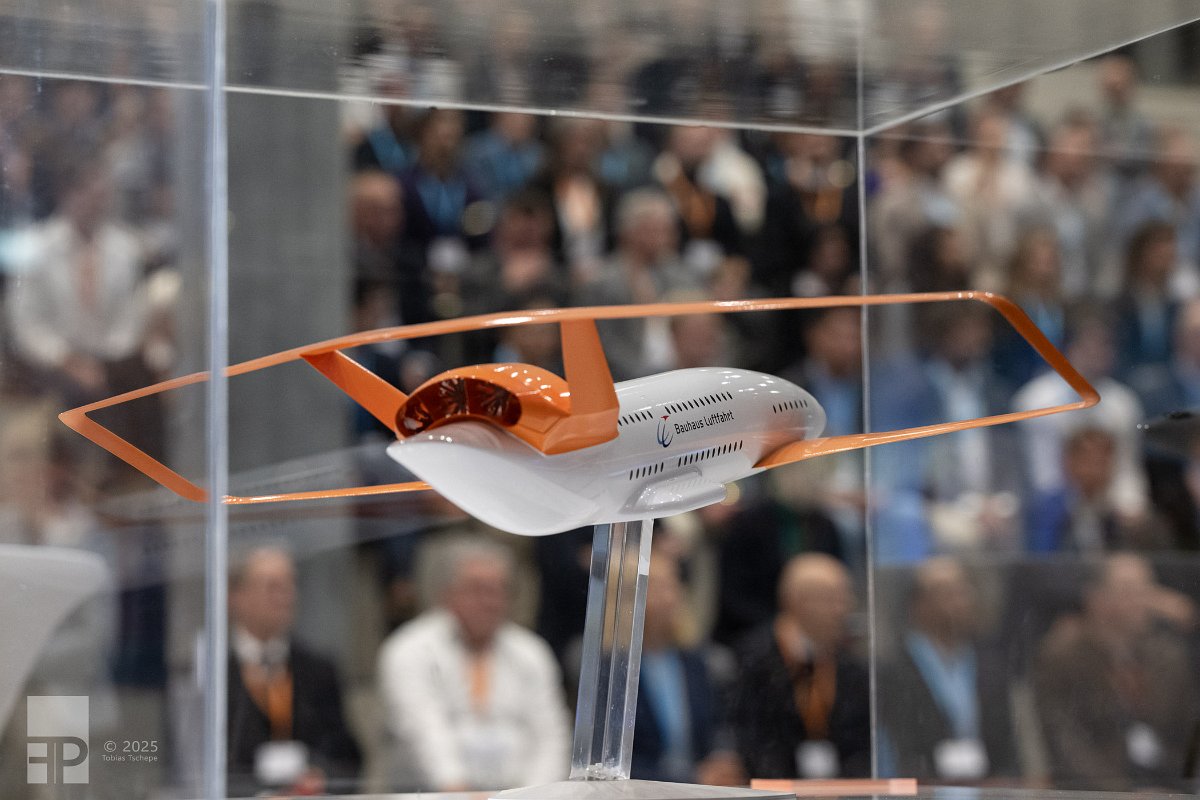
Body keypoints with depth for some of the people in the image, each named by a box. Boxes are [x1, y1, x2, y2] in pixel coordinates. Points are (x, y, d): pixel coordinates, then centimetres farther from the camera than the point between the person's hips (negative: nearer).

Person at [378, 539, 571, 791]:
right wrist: (453, 787, -29)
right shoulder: (409, 653, 2)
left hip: (515, 793, 4)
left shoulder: (531, 653, 17)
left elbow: (549, 737, 9)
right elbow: (423, 730, -14)